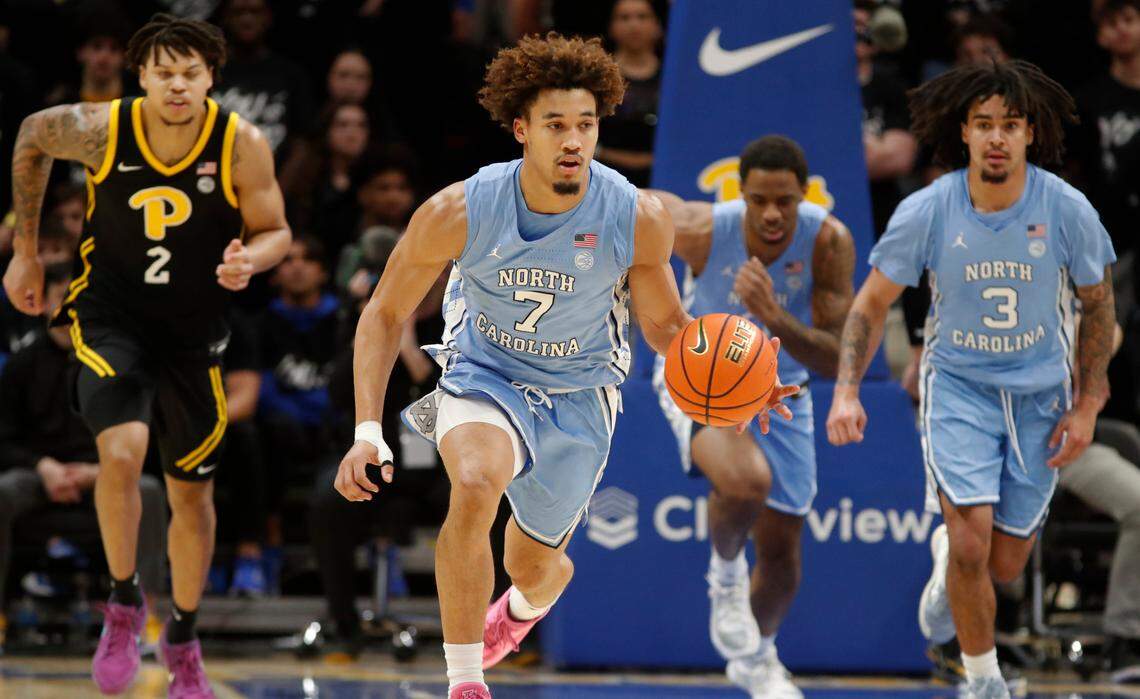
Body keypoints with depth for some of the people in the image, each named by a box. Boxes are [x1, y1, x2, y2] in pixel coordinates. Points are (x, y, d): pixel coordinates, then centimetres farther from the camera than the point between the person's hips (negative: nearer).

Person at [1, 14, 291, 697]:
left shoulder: (243, 145, -16)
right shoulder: (99, 129, -17)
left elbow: (275, 231, -4)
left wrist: (250, 260, -28)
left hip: (194, 332, 2)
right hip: (110, 319, -2)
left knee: (192, 492, 12)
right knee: (123, 450, -27)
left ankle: (183, 640, 33)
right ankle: (124, 602, -5)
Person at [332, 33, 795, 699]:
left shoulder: (640, 218, -20)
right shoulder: (460, 212, -23)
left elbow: (665, 323, -2)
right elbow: (386, 314, -10)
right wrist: (368, 432, -18)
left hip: (579, 396, 2)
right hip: (484, 376, -2)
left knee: (534, 565, 15)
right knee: (476, 485, -35)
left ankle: (526, 607, 58)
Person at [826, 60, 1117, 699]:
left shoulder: (1067, 210, -15)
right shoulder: (926, 213, -16)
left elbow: (1098, 304, 1)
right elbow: (872, 303, -4)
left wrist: (1086, 406, -1)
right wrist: (847, 391, -16)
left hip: (1040, 394, 1)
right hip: (958, 387, -1)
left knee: (1005, 565, 6)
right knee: (973, 543, -18)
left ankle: (947, 557, 44)